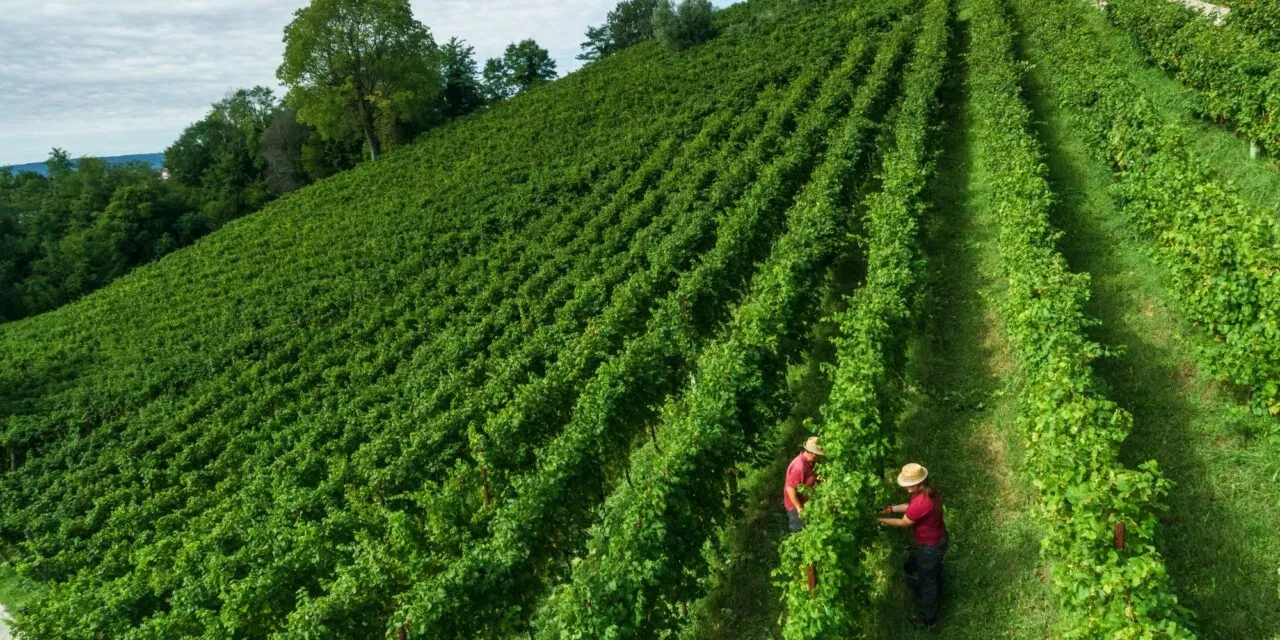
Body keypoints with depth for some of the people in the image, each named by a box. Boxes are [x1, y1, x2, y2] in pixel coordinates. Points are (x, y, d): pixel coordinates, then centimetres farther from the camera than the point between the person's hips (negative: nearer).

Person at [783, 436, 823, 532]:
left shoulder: (807, 461, 0)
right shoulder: (799, 467, -31)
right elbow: (790, 488, -30)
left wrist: (816, 479, -2)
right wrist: (800, 508, -26)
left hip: (803, 503, 9)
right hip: (796, 506, -9)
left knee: (802, 531, 22)